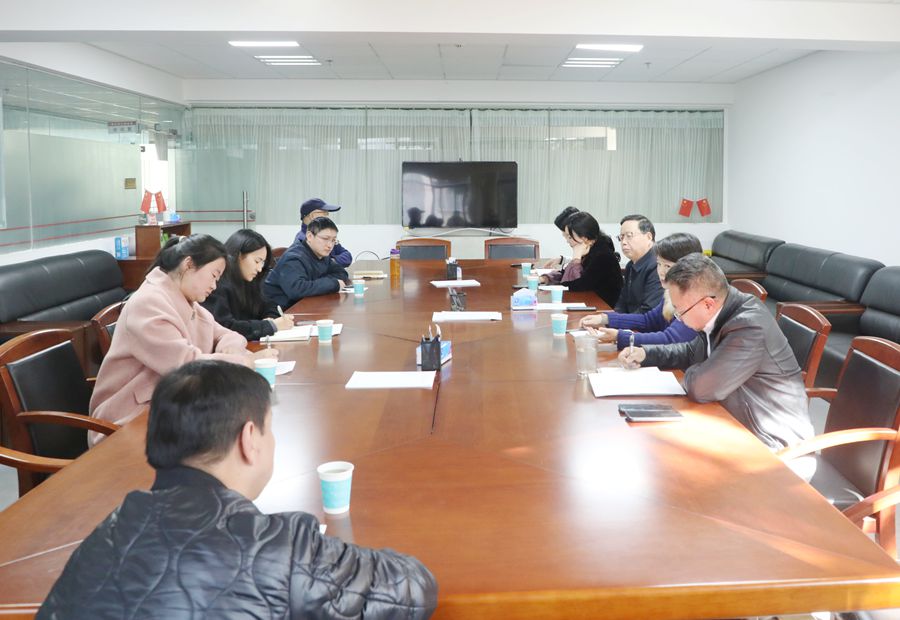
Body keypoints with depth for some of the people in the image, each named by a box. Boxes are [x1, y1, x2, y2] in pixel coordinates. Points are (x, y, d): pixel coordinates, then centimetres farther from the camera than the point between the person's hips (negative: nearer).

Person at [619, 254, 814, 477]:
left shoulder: (750, 326, -28)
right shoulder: (720, 314, -1)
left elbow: (701, 388, -29)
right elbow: (694, 351, 18)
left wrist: (690, 373, -7)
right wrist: (646, 353, 6)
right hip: (741, 429, 8)